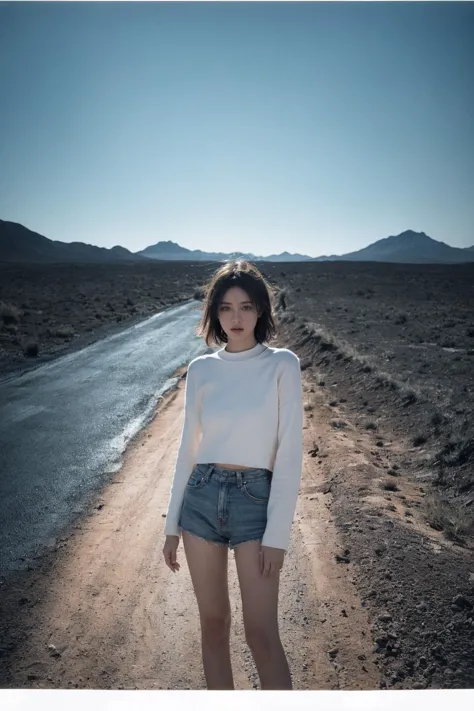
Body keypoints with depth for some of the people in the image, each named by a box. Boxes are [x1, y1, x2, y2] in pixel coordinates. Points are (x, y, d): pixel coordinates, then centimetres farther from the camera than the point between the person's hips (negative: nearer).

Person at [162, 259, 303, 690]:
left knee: (261, 634, -3)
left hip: (255, 500, -3)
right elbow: (189, 447, 9)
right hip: (202, 497, 3)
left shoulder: (282, 364, -5)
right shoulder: (201, 369, 4)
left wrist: (277, 534, -12)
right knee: (213, 623, 14)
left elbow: (290, 452, -8)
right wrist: (172, 525, 10)